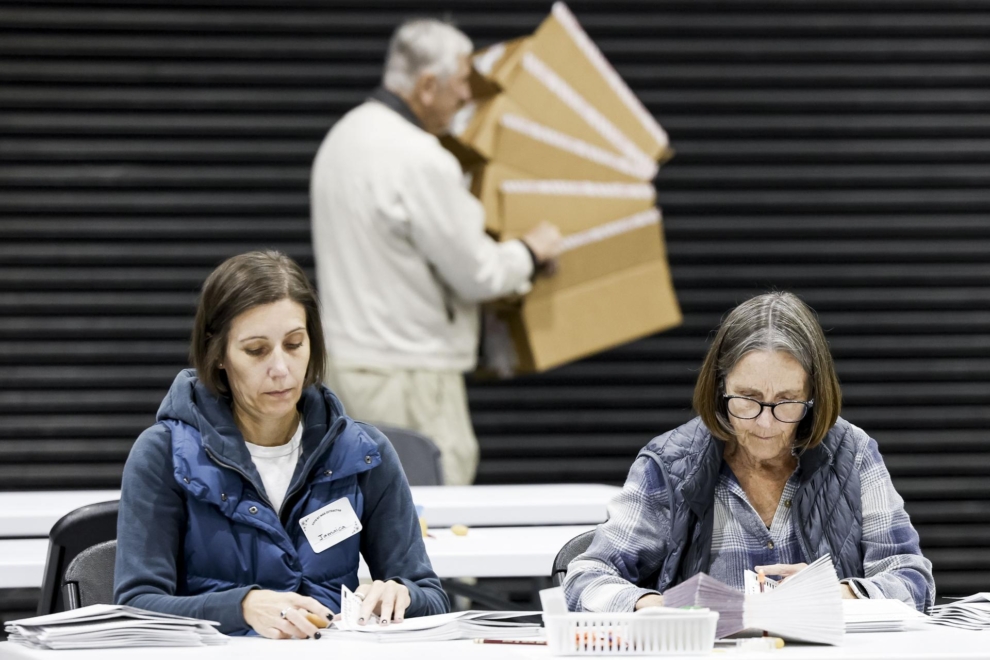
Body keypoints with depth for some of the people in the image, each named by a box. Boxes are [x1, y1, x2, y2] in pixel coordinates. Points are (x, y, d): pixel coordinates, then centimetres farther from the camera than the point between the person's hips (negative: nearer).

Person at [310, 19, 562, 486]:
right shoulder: (419, 159, -20)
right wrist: (531, 252, 6)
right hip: (406, 374, -10)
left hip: (344, 356, 10)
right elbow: (476, 273, -14)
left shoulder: (344, 136, 11)